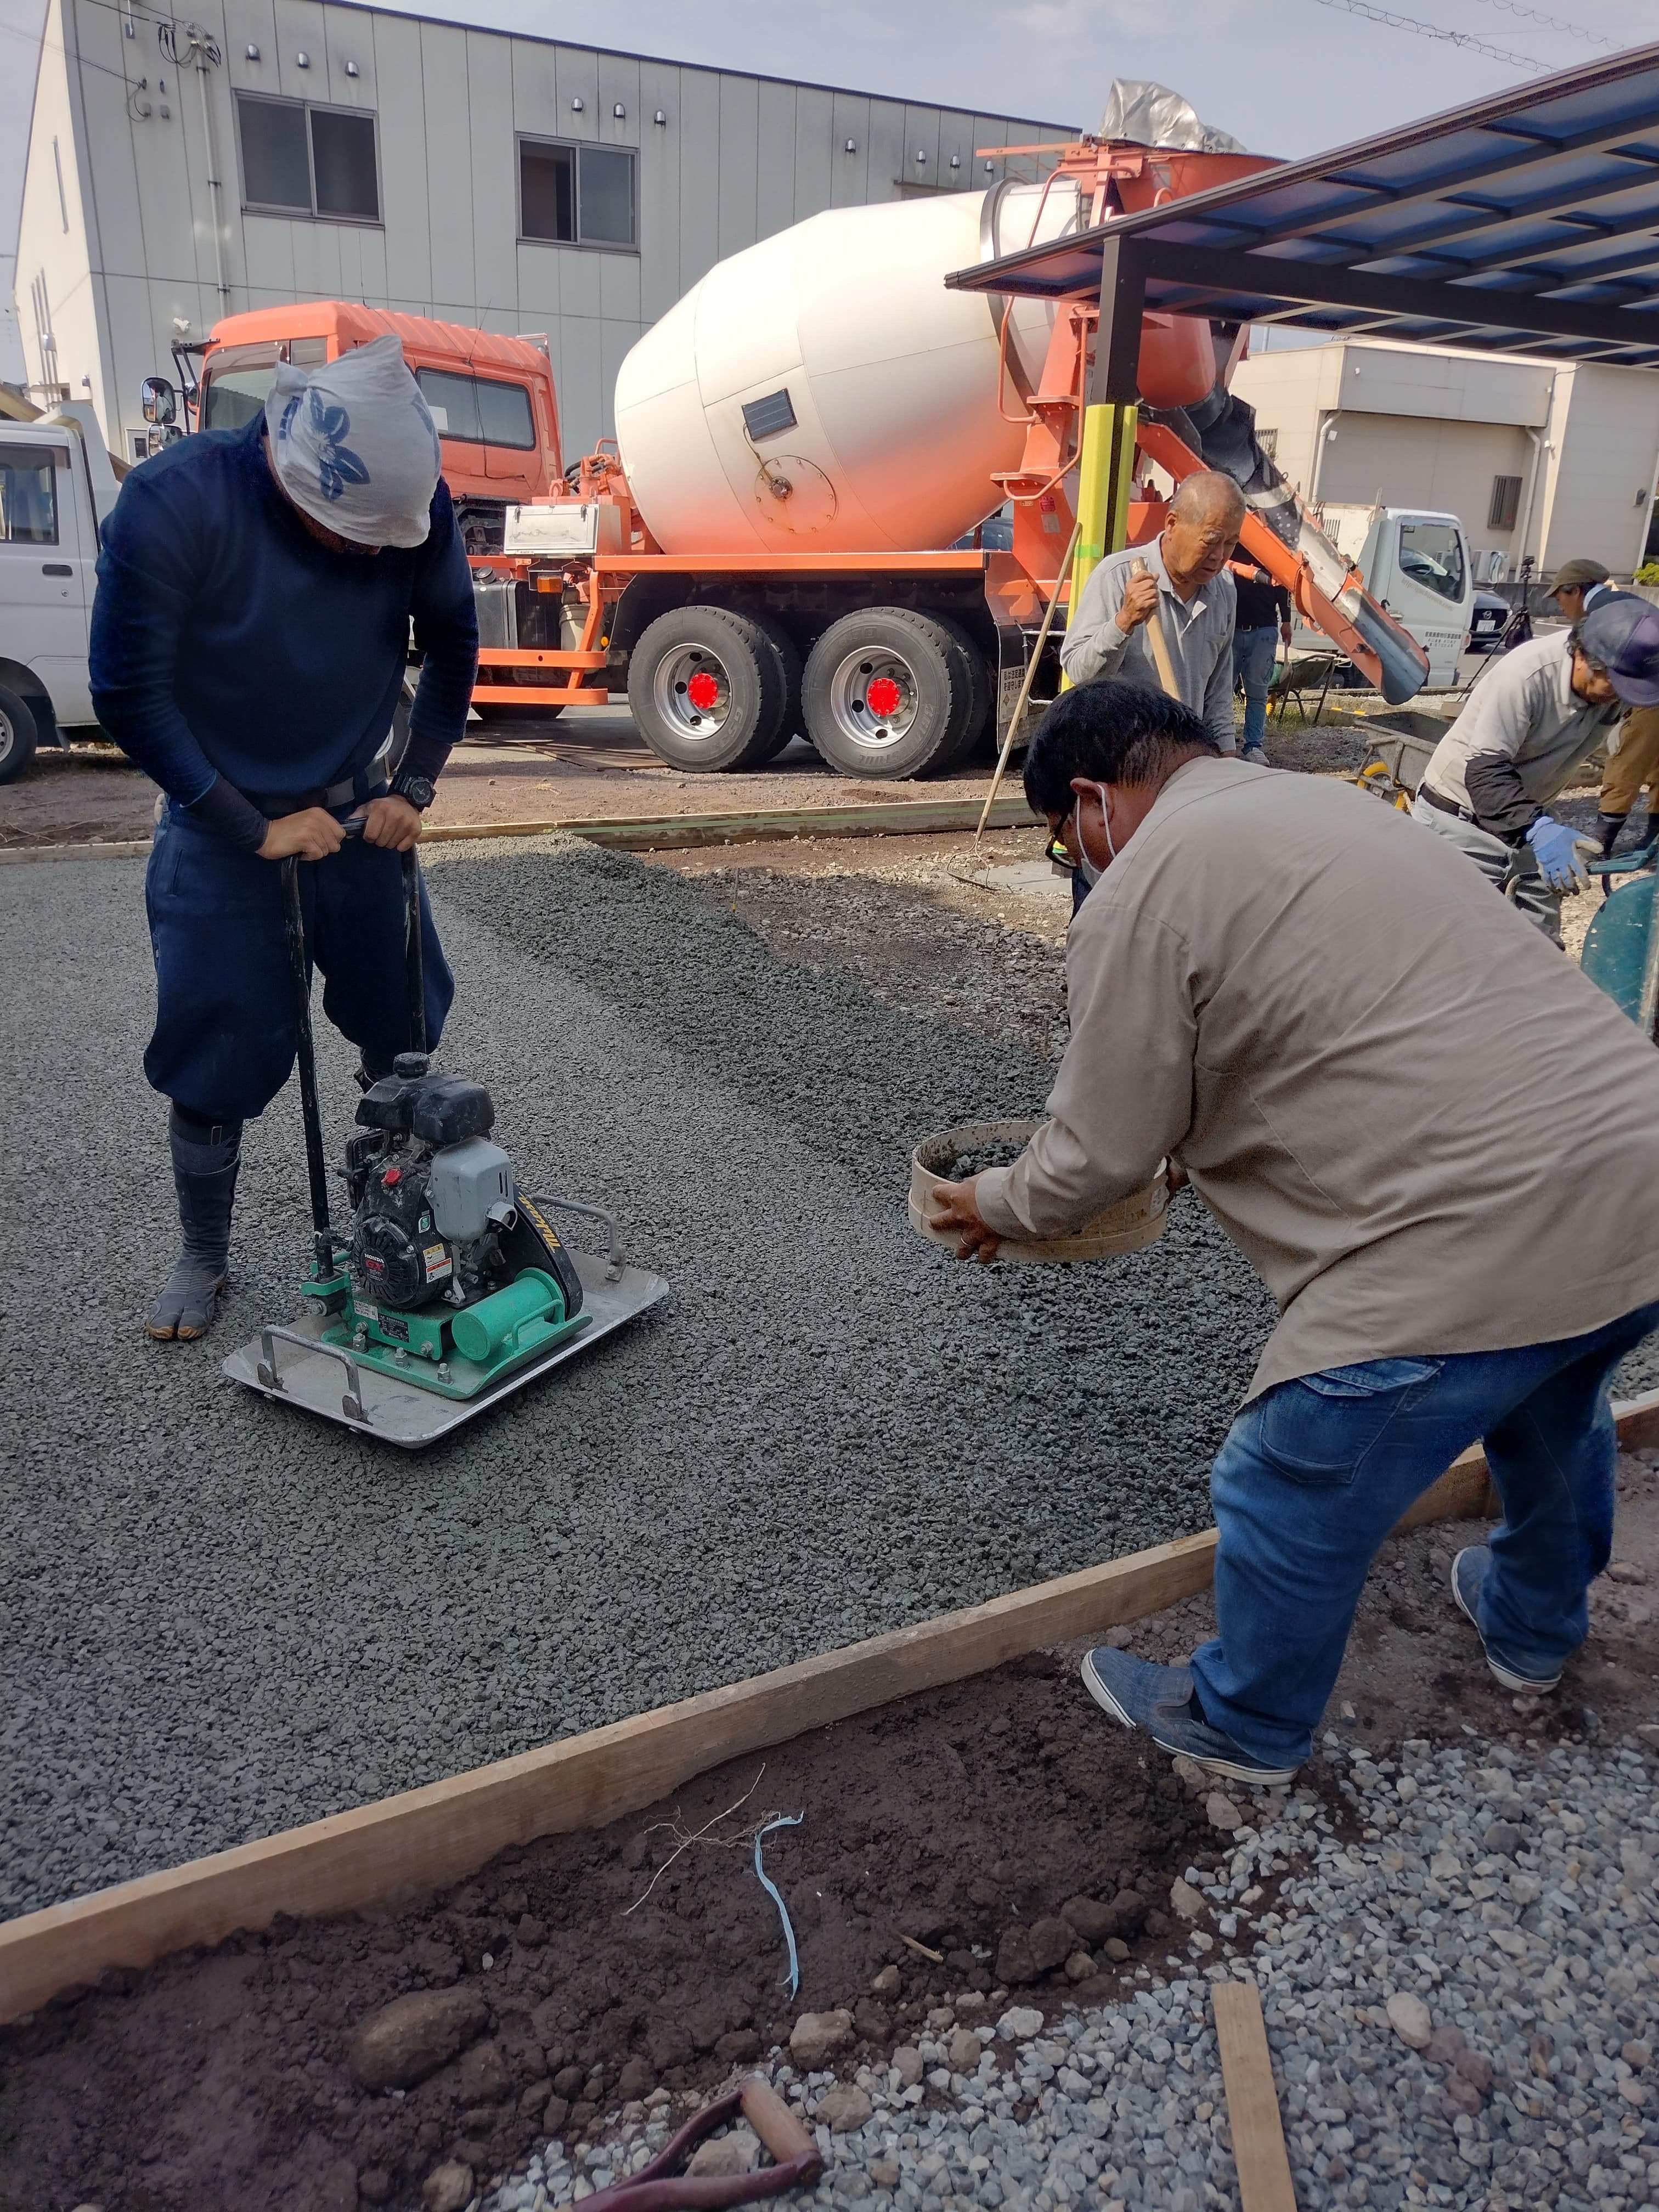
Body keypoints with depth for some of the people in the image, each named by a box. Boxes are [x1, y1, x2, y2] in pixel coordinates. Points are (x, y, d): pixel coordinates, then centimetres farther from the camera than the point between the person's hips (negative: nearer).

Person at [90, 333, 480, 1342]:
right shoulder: (173, 502, -24)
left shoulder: (414, 497, -14)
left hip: (356, 811, 3)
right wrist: (255, 831, -17)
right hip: (223, 825, -3)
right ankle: (203, 1260, 20)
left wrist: (413, 786, -4)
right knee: (217, 1058, -1)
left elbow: (452, 644, 2)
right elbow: (128, 693, -18)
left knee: (403, 1027, 8)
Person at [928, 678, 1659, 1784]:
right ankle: (1536, 1631, 62)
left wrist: (996, 1204, 16)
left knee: (1292, 1506, 14)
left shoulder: (1141, 896, -9)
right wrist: (1199, 1142, 38)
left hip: (1483, 1244, -9)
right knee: (1551, 1416, 36)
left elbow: (1099, 1158, -5)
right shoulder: (1324, 799, 19)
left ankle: (1245, 1726, 40)